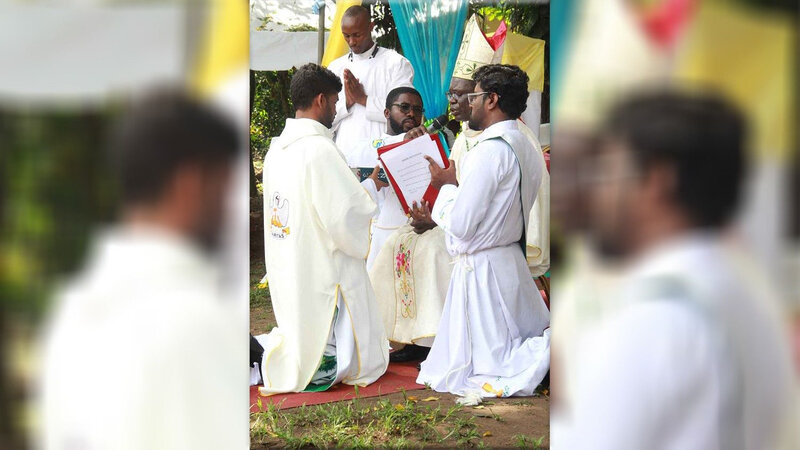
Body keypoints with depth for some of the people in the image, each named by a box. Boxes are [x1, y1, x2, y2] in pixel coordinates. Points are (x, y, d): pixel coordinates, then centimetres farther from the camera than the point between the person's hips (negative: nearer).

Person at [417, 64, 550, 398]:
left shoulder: (490, 150, -21)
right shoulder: (527, 149, 8)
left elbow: (460, 225, -21)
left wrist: (447, 186, -4)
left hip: (481, 267, -9)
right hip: (513, 258, 9)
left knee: (479, 371, 0)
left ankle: (545, 353, -16)